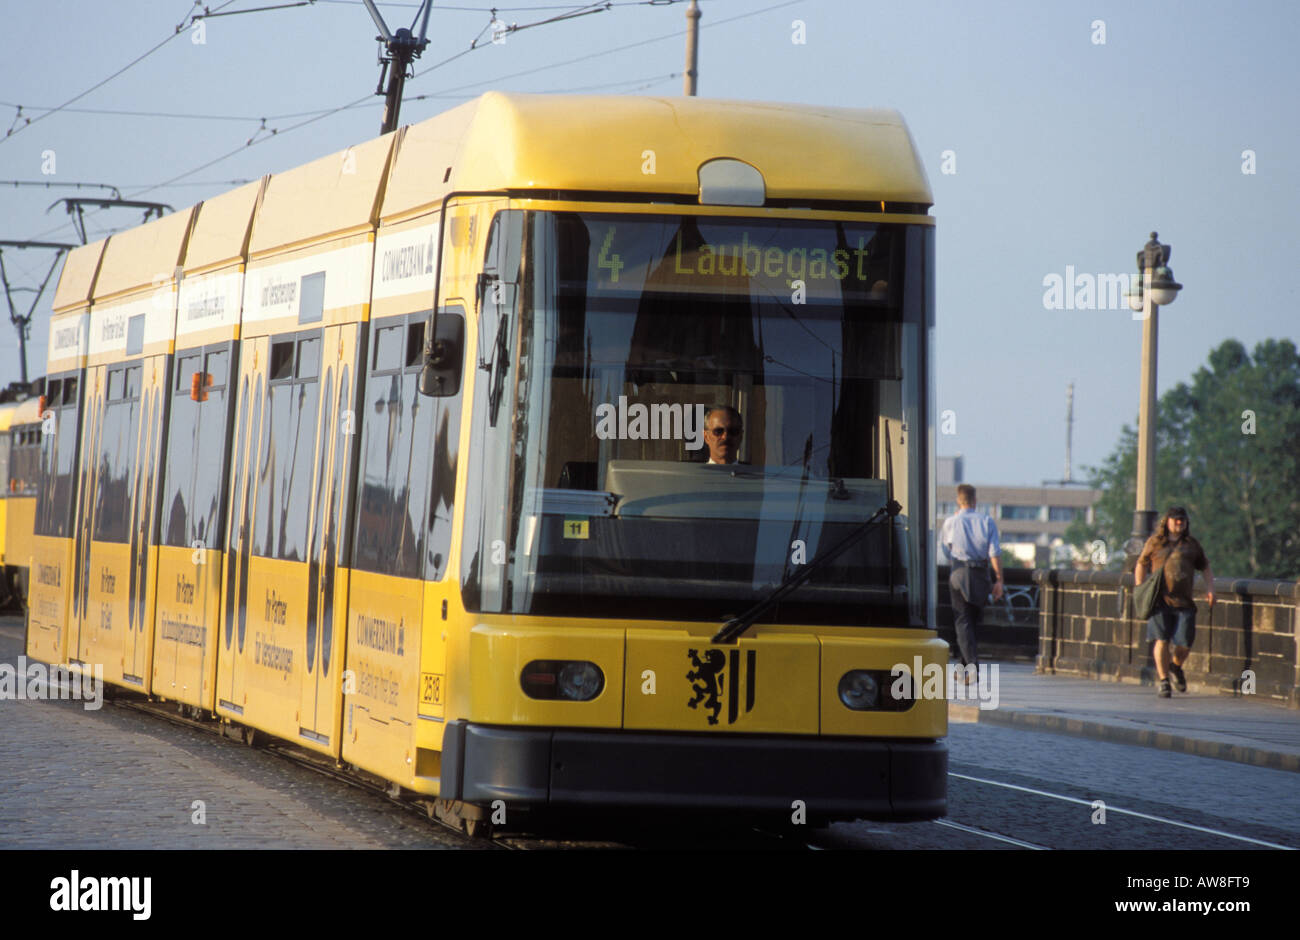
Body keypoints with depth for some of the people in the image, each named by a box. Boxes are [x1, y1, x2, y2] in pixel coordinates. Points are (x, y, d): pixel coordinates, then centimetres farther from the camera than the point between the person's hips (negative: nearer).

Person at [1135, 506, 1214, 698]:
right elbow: (1141, 566, 16)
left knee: (1185, 644, -2)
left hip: (1184, 601, 2)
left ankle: (1176, 666, 30)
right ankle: (1163, 681, 3)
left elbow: (1206, 568, 20)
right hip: (1161, 600, -2)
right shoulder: (1154, 543, 9)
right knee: (1162, 640, -7)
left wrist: (1210, 589, 6)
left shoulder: (1192, 545, 13)